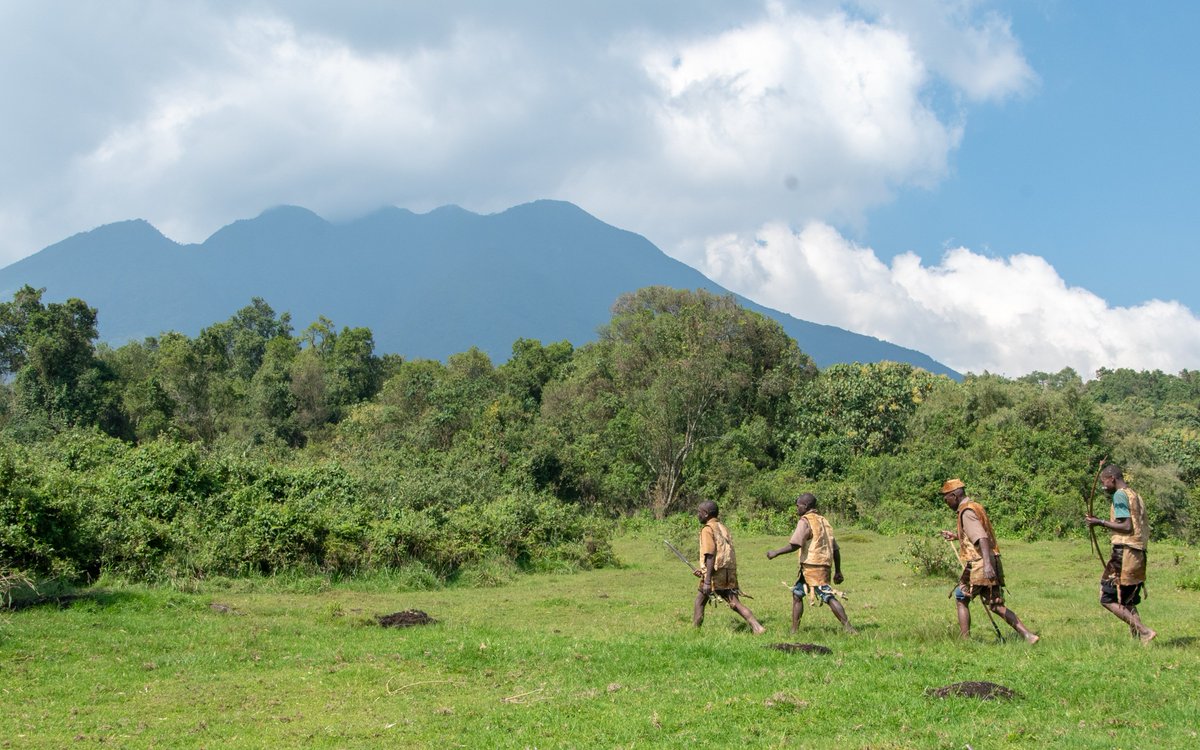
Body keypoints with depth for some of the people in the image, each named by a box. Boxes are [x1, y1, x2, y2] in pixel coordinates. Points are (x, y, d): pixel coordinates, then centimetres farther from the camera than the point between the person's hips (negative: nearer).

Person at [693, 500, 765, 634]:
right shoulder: (722, 527, 16)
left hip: (716, 573, -7)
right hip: (729, 573, 7)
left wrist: (707, 580, -21)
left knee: (699, 601, 11)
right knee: (734, 603, 3)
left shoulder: (707, 529, -9)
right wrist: (704, 570, 27)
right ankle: (756, 627, -11)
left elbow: (710, 556, -18)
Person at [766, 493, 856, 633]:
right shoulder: (823, 521, 19)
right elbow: (835, 549, 19)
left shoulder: (805, 521, -7)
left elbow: (795, 544, -20)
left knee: (828, 597, -8)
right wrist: (838, 571, 23)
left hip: (812, 567, -9)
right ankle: (794, 630, 11)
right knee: (797, 594, 11)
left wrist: (776, 553, -10)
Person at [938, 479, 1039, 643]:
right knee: (997, 606, 10)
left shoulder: (966, 512, -12)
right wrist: (956, 536, 37)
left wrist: (987, 563, -37)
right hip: (993, 564, 8)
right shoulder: (976, 507, 17)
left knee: (961, 600, 9)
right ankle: (1028, 635, -1)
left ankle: (965, 640, 10)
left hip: (977, 565, -8)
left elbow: (982, 538, -26)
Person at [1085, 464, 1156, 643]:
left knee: (1108, 599, -6)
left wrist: (1101, 522, -10)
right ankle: (1139, 639, 7)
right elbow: (1145, 529, 19)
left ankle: (1144, 632, -13)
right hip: (1139, 555, 9)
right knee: (1128, 602, 14)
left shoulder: (1120, 495, -8)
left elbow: (1127, 526, -17)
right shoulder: (1135, 495, 19)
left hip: (1125, 553, -9)